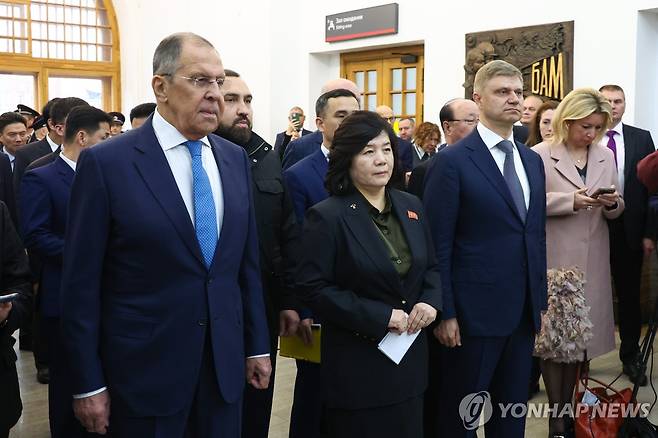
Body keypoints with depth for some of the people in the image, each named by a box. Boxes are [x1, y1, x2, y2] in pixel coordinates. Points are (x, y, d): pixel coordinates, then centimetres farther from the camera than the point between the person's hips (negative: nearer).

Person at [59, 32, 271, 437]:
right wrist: (88, 385, -7)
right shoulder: (106, 163, -11)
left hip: (226, 364, 4)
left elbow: (248, 260, 9)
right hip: (144, 372, -4)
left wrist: (257, 345, 10)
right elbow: (82, 283, -9)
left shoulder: (235, 158, 5)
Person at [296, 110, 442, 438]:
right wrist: (380, 316, -20)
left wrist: (430, 302, -7)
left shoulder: (410, 207, 7)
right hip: (357, 364, -6)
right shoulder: (327, 216, -12)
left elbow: (431, 267, 15)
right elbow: (313, 288, -16)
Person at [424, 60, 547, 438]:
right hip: (475, 310, -6)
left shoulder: (532, 160, 11)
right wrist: (445, 313, -14)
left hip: (524, 310, 6)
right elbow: (438, 246, -12)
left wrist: (540, 300, 12)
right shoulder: (453, 161, -10)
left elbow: (537, 234, 15)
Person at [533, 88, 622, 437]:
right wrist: (570, 201, -19)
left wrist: (612, 203, -9)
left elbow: (615, 211, 14)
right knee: (554, 333, 0)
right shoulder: (540, 155, -6)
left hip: (592, 260, 5)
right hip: (554, 259, -5)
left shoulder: (606, 157, 10)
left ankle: (567, 410, 24)